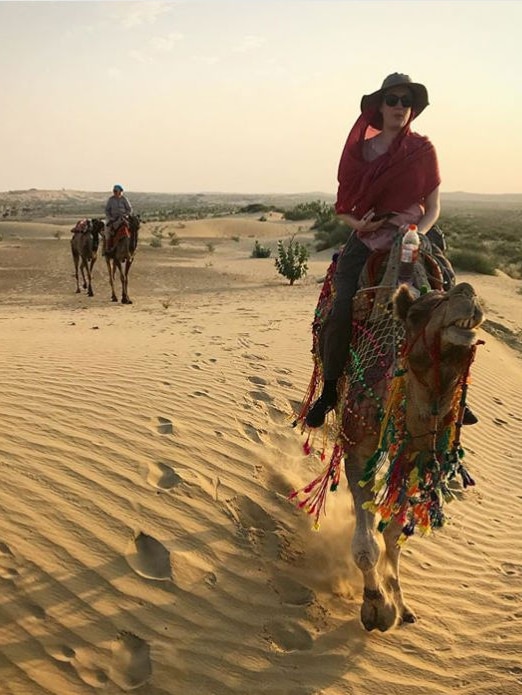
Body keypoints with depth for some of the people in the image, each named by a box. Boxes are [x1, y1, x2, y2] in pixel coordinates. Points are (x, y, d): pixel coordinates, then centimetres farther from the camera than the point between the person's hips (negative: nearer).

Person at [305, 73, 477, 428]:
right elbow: (343, 205, 12)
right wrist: (358, 223, -9)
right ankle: (329, 392, 3)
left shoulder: (423, 150, 5)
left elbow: (433, 208, 7)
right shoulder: (361, 150, 7)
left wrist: (416, 234, -12)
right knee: (340, 314, -18)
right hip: (366, 242, 0)